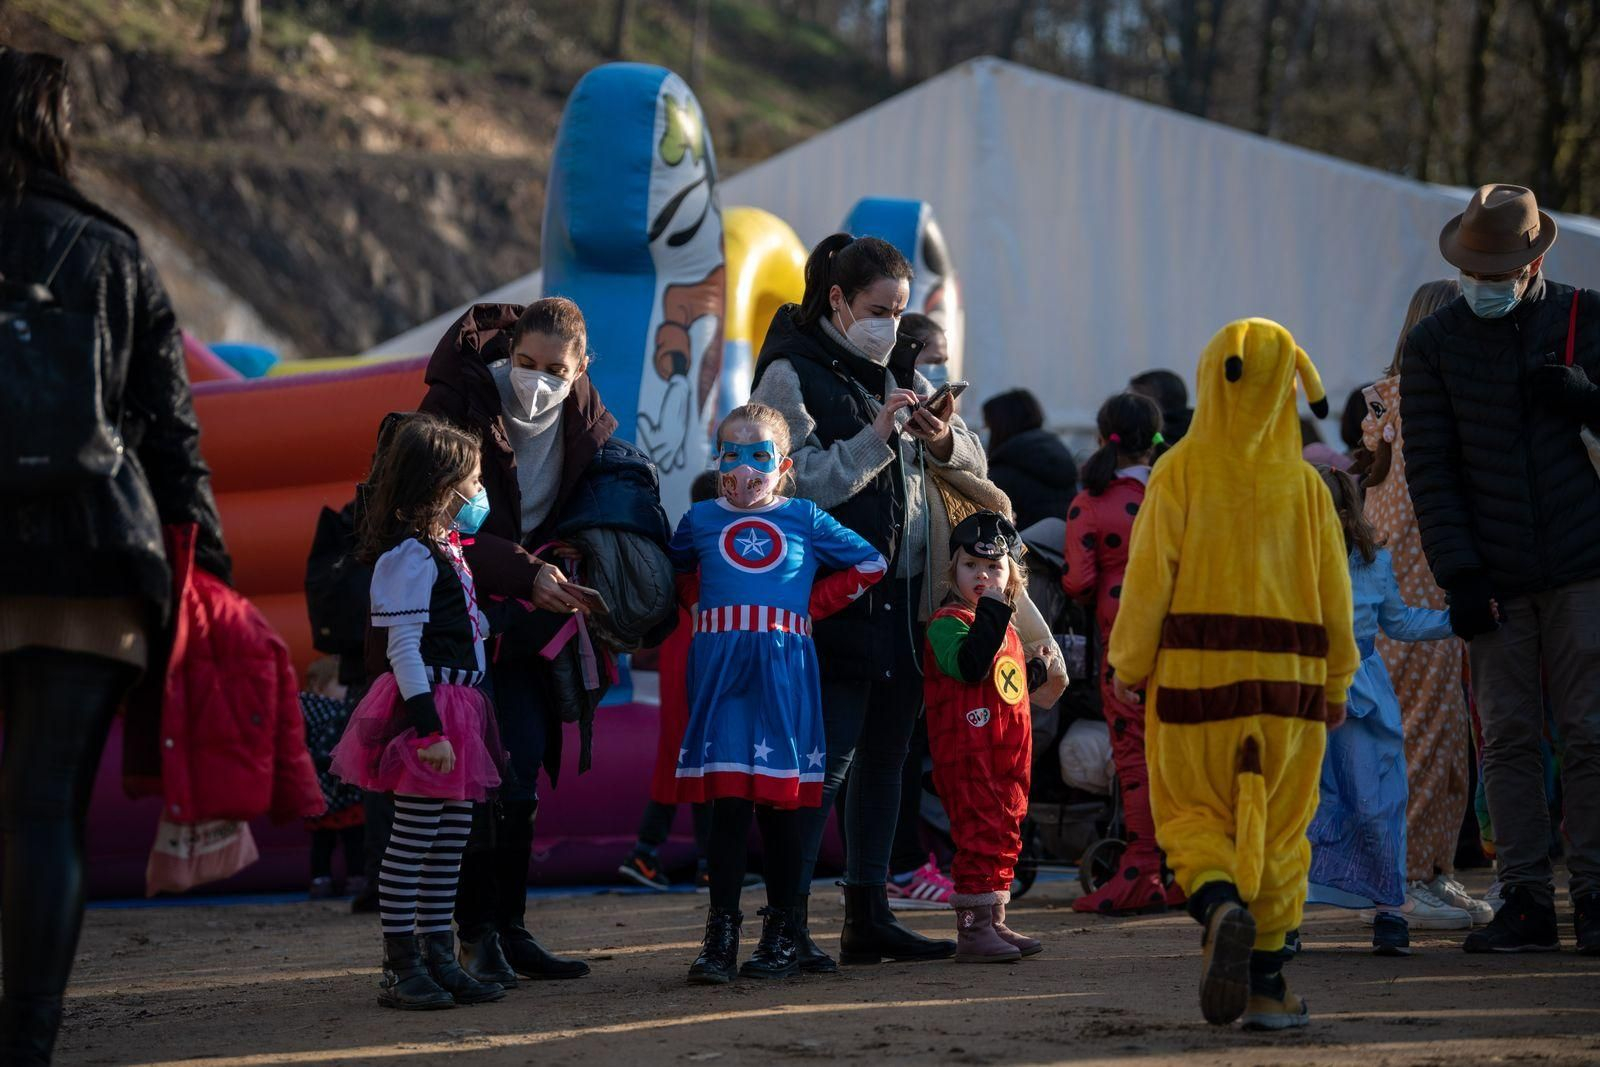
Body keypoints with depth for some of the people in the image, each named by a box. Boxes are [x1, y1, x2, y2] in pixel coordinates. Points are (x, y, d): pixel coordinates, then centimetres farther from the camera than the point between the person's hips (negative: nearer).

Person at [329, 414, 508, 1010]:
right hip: (428, 710, -10)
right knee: (412, 841, -5)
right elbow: (403, 648, -19)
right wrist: (429, 727, -23)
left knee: (450, 841, 11)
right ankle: (400, 968, -2)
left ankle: (438, 958, 17)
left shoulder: (445, 546, 16)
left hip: (459, 708, 10)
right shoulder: (409, 556, -14)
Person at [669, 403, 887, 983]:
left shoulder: (804, 519, 7)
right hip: (719, 669, 0)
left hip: (783, 669, 0)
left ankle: (782, 934, 10)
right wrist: (707, 611, 11)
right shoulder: (701, 520, 10)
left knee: (781, 801, 2)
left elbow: (870, 564, 15)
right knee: (727, 799, -4)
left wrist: (814, 605, 8)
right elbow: (668, 575, 26)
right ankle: (721, 933, -1)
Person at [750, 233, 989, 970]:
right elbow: (800, 487, -15)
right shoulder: (791, 374, -7)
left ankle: (868, 917, 16)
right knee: (826, 756, -10)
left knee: (885, 753, 9)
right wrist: (876, 438, -20)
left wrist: (943, 441, -10)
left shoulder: (897, 369, 13)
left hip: (902, 592, 7)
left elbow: (974, 461, 12)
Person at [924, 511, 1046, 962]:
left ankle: (995, 922, 22)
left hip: (1007, 755, 9)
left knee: (1004, 837, 14)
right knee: (980, 836, -11)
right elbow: (969, 666, -28)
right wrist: (992, 614, -27)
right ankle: (972, 929, -8)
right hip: (966, 752, -9)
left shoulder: (1005, 628, 19)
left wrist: (1033, 673, 15)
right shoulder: (947, 622, -9)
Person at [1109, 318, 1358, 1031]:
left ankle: (1221, 908, -20)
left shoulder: (1180, 472, -6)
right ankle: (1266, 985, 9)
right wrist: (1336, 682, 14)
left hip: (1196, 671, -1)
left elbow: (1149, 572, -7)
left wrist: (1129, 663, 3)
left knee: (1193, 816, 10)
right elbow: (1332, 590, 3)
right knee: (1276, 827, 10)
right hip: (1285, 677, 1)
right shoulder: (1304, 484, -1)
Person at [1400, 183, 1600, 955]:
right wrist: (1458, 574, -7)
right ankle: (1526, 903, 4)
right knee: (1508, 738, 0)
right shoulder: (1433, 344, 3)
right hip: (1494, 576, 1)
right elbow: (1430, 469, 1)